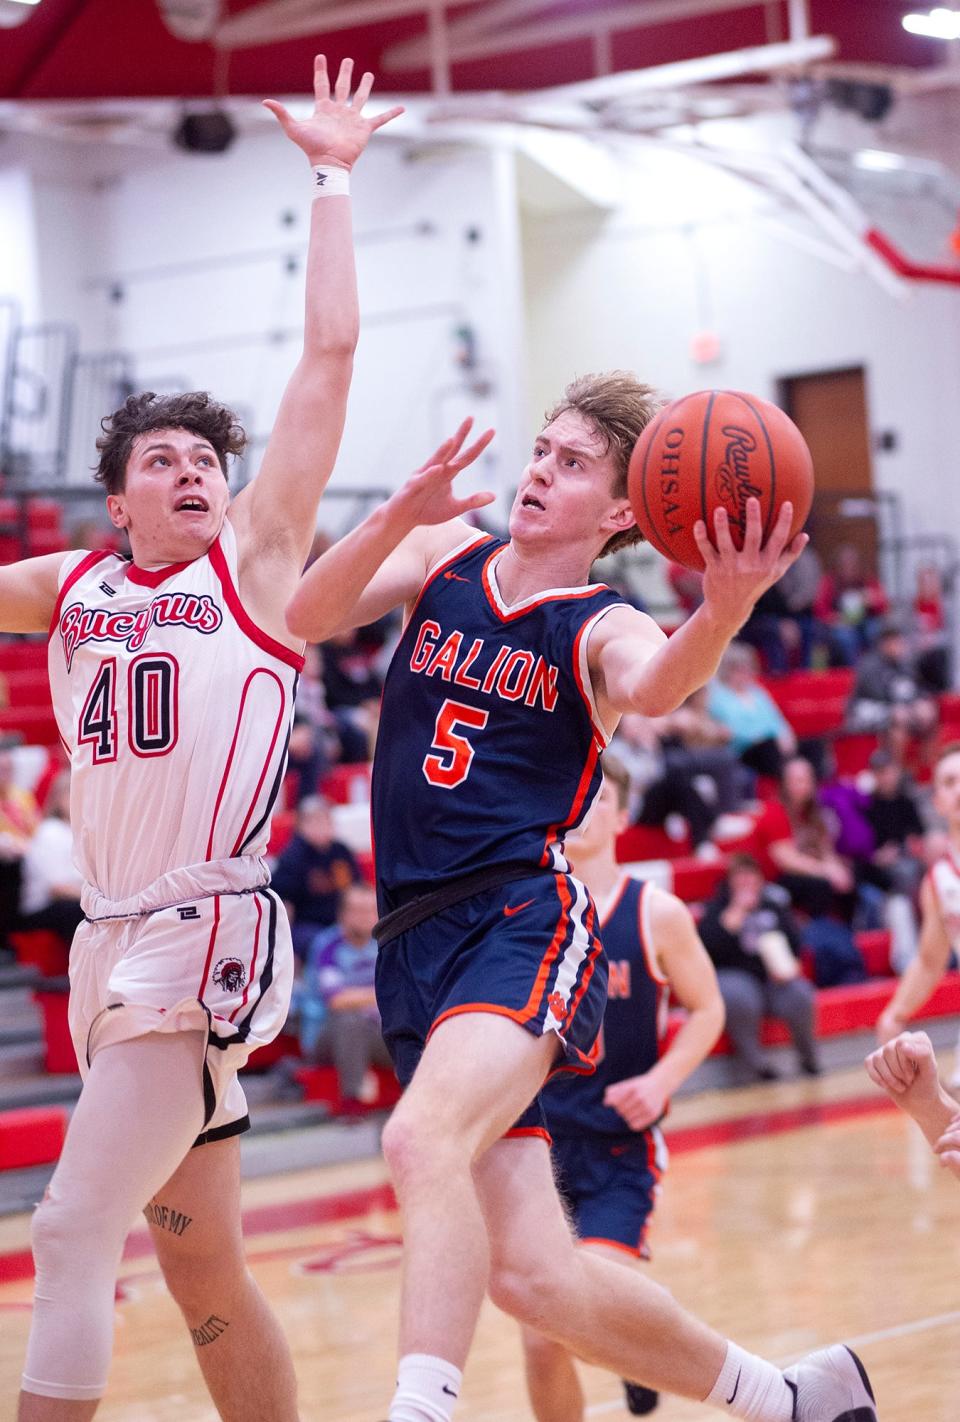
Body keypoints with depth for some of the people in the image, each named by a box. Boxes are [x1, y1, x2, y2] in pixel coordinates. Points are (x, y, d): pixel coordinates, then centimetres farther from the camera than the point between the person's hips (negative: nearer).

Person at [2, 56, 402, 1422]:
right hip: (110, 938, 6)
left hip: (207, 931, -6)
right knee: (199, 1264, 12)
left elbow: (329, 353, 0)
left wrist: (332, 180, 4)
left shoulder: (255, 559, 2)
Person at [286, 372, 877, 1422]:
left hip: (523, 924, -5)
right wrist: (401, 513, -20)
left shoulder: (601, 629, 0)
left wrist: (724, 612, -47)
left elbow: (658, 686, -25)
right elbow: (305, 618, -3)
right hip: (415, 946, 5)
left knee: (422, 1140, -36)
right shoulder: (445, 557, 13)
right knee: (534, 1276, 5)